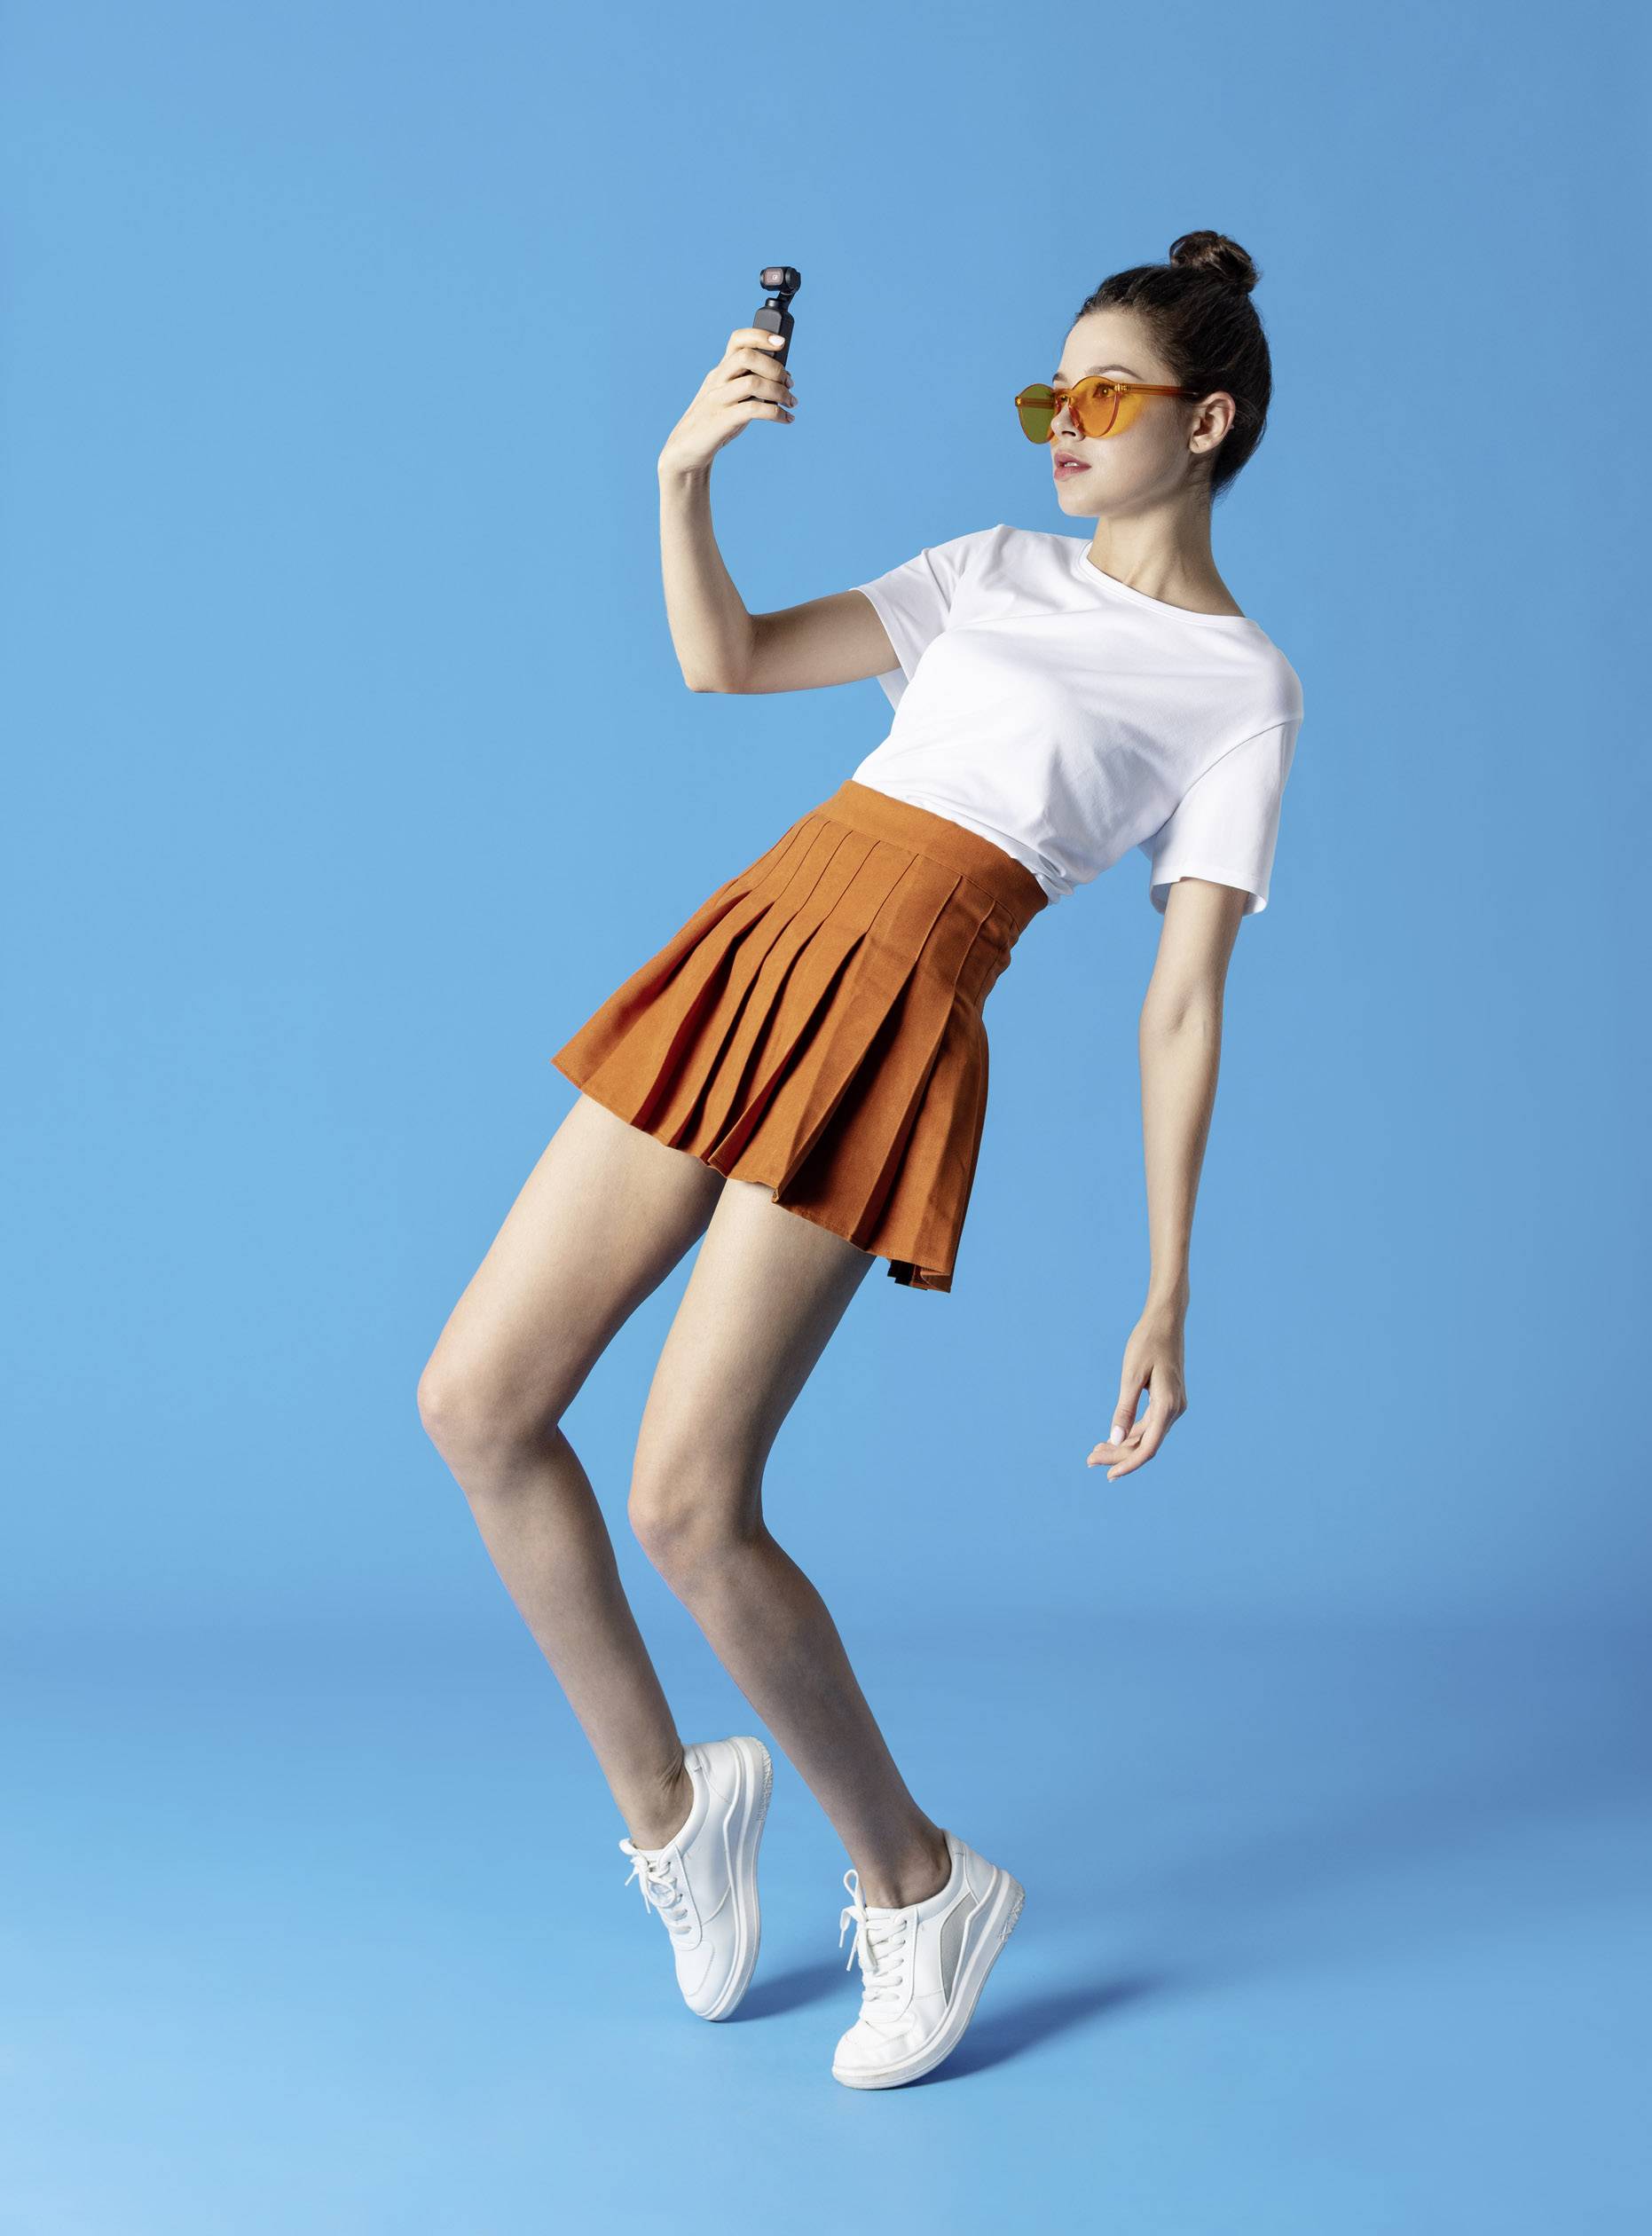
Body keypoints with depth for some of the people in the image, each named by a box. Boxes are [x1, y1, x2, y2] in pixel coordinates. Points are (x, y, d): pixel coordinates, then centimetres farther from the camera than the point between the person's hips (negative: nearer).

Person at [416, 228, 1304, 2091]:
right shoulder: (998, 571, 18)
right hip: (743, 948, 7)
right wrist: (684, 476, -5)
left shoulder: (1243, 687, 2)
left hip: (894, 1017, -6)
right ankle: (665, 1799, 23)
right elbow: (726, 662, 11)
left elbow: (1183, 1004, -3)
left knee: (689, 1505, -12)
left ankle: (918, 1883, 13)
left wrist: (1167, 1296, -7)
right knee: (474, 1402, 4)